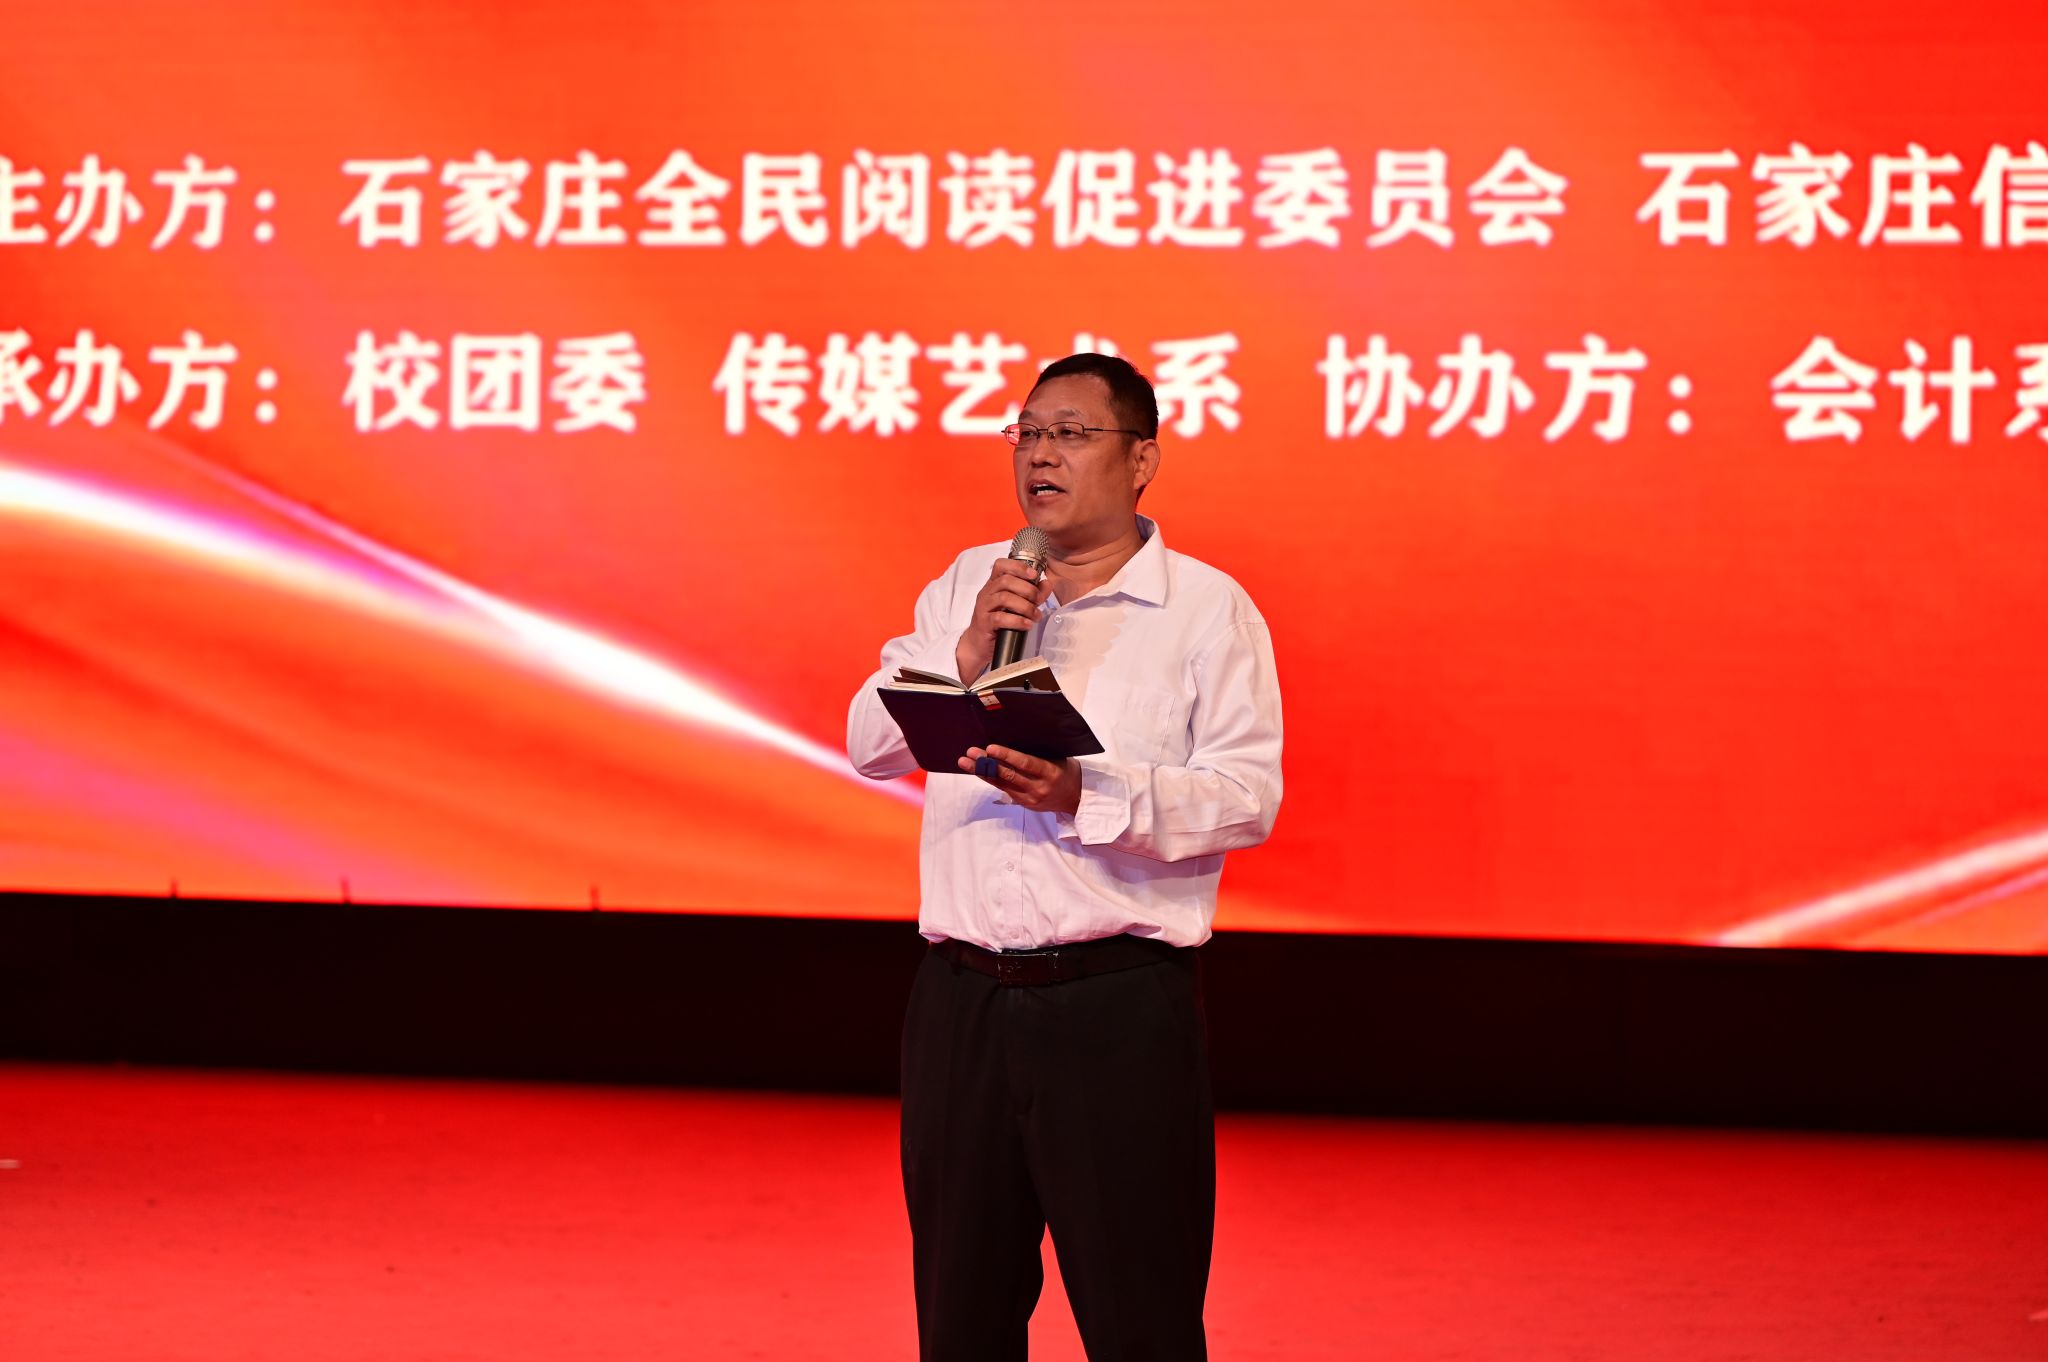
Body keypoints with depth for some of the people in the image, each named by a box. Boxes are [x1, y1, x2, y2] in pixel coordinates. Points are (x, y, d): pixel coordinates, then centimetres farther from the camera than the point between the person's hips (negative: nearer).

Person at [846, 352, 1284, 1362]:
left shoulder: (1208, 609, 0)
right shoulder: (966, 587, 14)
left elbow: (1247, 795, -10)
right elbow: (871, 744, 6)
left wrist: (1086, 795, -22)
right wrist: (969, 652, -9)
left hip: (1118, 1009, -4)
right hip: (960, 1000, 4)